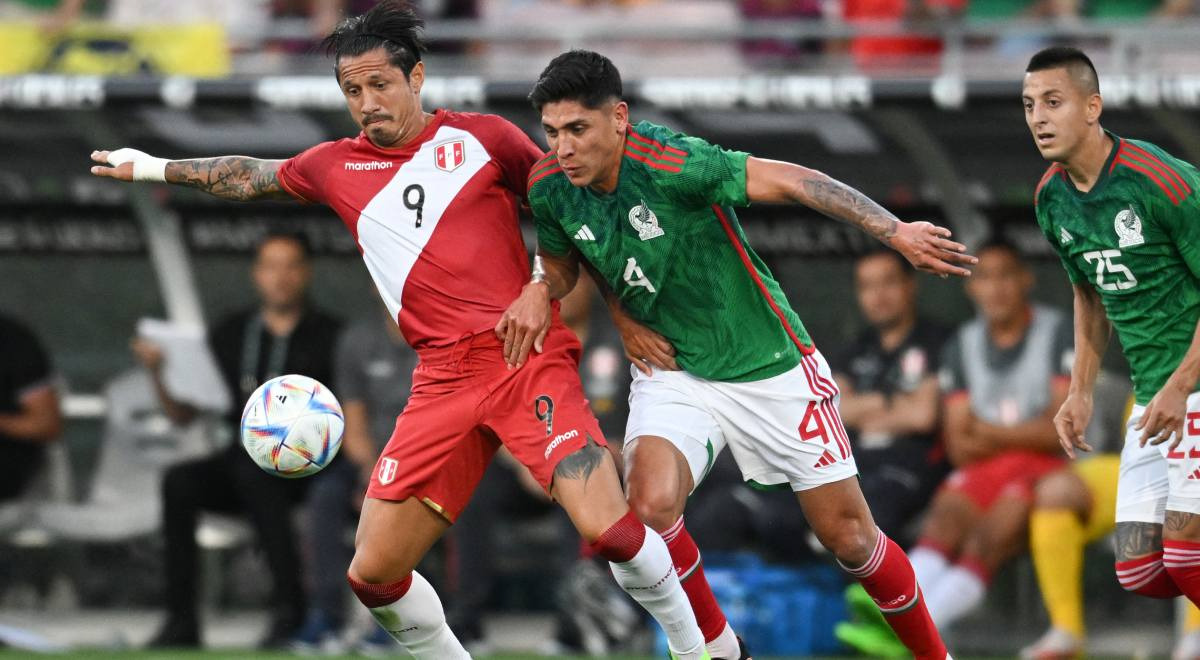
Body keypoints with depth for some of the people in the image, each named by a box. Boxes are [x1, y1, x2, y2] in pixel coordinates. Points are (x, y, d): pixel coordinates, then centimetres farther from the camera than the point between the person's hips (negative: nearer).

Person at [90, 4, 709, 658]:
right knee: (373, 574, -4)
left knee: (607, 529, -23)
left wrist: (549, 284, 1)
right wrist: (152, 167, 40)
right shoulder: (335, 167, 14)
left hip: (526, 358, -4)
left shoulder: (482, 138, 4)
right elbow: (250, 176, 32)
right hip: (443, 379, 4)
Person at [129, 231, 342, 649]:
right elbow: (183, 415, 17)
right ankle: (180, 621, -27)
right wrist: (158, 373, 0)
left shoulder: (327, 337, 8)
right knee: (178, 481, -26)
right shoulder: (230, 335, 18)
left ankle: (289, 609, -36)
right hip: (242, 455, 4)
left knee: (254, 469, -37)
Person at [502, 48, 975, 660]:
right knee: (650, 505, -24)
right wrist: (540, 292, -10)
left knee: (847, 534, 3)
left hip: (769, 367, -3)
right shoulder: (549, 189, -10)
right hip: (671, 369, 3)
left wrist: (896, 231, -34)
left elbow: (793, 182, -26)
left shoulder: (670, 164, -27)